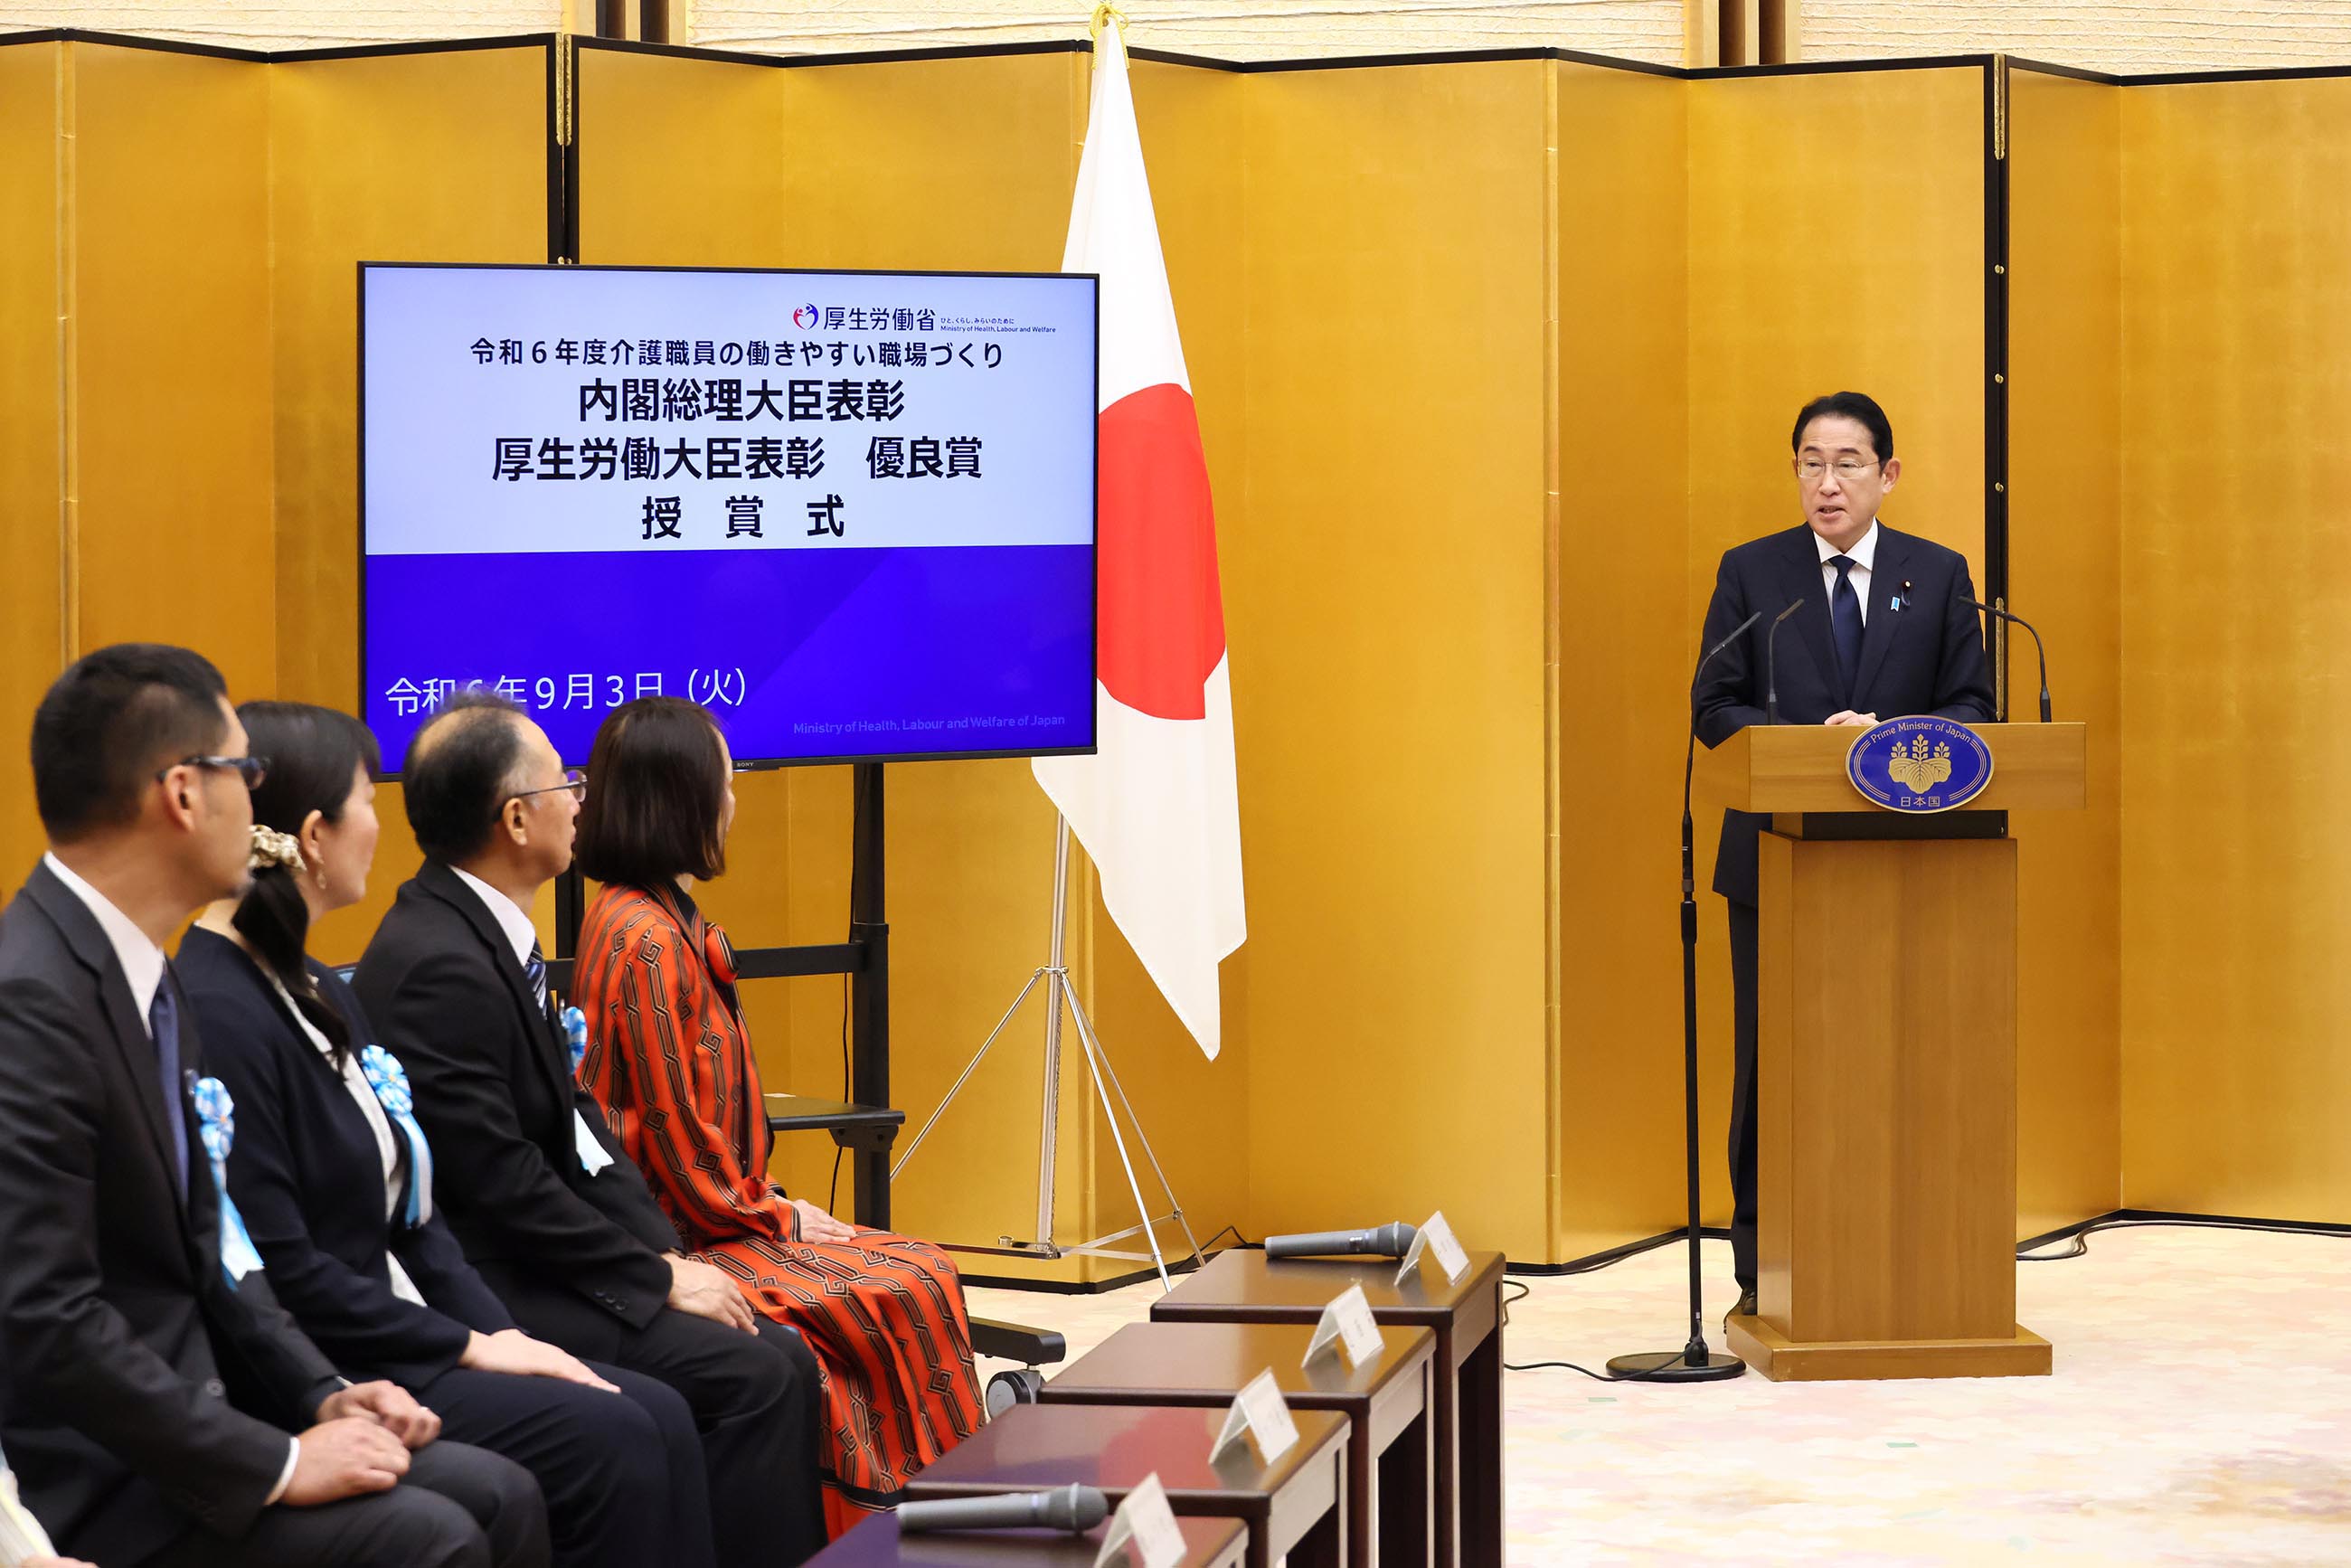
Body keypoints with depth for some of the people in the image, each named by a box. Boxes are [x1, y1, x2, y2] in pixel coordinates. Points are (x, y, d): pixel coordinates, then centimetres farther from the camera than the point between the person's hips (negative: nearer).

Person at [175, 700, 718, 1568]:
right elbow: (279, 1270, -21)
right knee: (606, 1439, -19)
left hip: (399, 1338, 9)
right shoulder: (217, 1015, -18)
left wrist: (500, 1331, 1)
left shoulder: (319, 991, 13)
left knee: (657, 1417, -5)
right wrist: (468, 1346, -13)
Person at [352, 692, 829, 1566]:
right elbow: (499, 1182, -22)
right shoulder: (438, 964, -21)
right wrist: (658, 1278, -14)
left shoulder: (488, 930, 9)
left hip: (534, 1260, 10)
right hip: (485, 1289, -10)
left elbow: (575, 1118, 13)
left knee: (782, 1358, 2)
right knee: (749, 1378, -17)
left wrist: (666, 1250, 2)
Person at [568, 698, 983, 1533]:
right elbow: (677, 1134, -18)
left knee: (919, 1277, 4)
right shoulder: (648, 940, -19)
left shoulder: (645, 916, 12)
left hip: (709, 1211, 10)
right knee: (904, 1294, -12)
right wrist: (777, 1216, -7)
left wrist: (768, 1203, 10)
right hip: (678, 1237, -10)